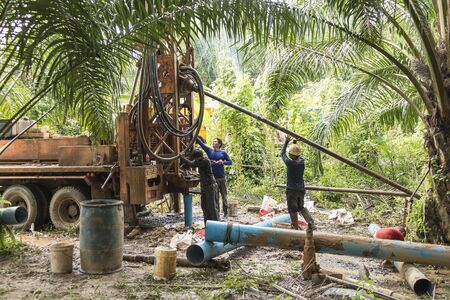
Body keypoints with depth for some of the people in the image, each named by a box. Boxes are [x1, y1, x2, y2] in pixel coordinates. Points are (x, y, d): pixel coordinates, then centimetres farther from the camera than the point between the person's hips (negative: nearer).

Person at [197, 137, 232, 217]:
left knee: (224, 195, 6)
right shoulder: (210, 150, 6)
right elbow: (201, 143, -1)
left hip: (222, 177, -2)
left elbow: (230, 162, 7)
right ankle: (216, 212, 14)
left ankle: (225, 212, 17)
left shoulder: (223, 152, 1)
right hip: (213, 177, 2)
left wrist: (223, 162, -11)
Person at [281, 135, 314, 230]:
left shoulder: (289, 163, -20)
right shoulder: (302, 162, -5)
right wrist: (294, 143, 17)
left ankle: (296, 228, 10)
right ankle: (311, 222, 6)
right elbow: (297, 156, 18)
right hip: (301, 189, 6)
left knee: (293, 210, 5)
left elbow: (282, 154, -3)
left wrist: (286, 141, 5)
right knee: (301, 207, 21)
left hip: (292, 190, -6)